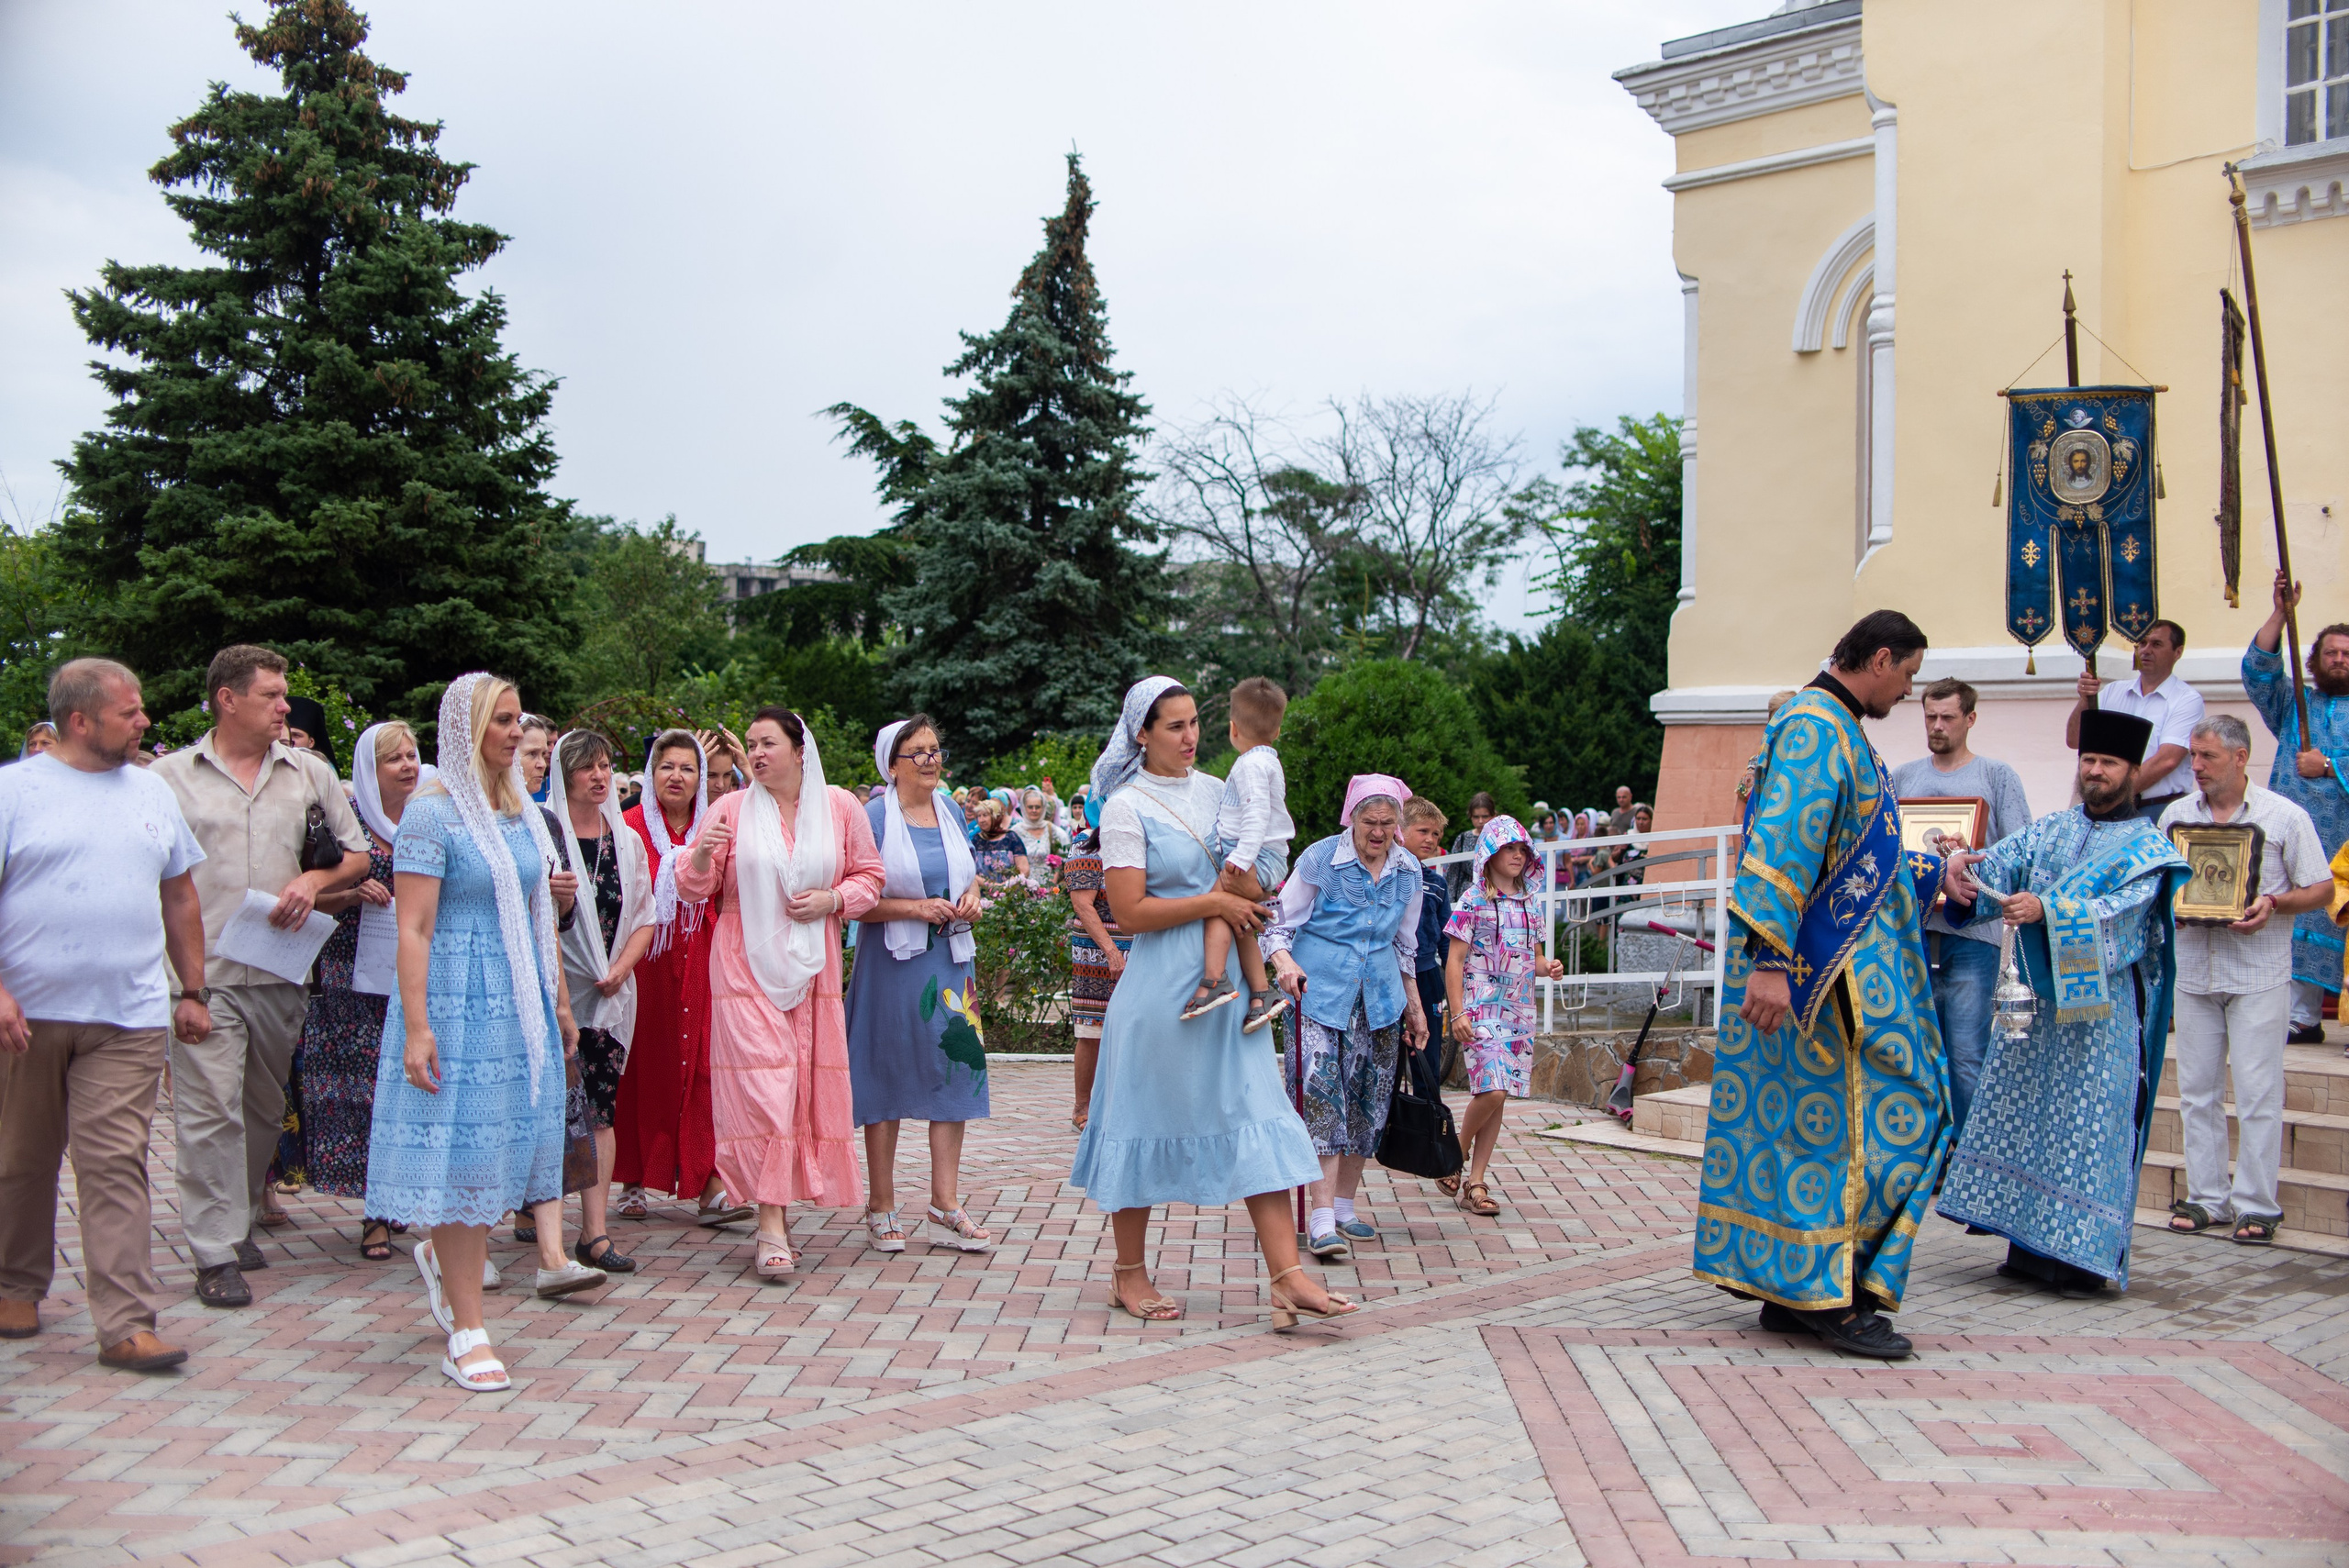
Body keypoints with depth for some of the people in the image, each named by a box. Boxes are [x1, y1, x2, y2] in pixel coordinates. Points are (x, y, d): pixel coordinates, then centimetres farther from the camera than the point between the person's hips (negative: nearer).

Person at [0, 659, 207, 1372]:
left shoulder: (153, 794, 12)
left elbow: (180, 898, 17)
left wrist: (192, 992, 14)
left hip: (128, 1019, 2)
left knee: (116, 1167, -5)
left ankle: (126, 1325, -6)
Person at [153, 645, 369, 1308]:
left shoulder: (311, 772, 10)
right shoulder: (171, 775, 3)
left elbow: (359, 855, 14)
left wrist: (313, 882, -5)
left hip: (281, 972, 3)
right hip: (204, 973, -3)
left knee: (265, 1109, 12)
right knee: (210, 1110, -7)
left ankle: (239, 1224, 28)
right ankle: (216, 1255, -2)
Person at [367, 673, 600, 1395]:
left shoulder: (524, 813, 12)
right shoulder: (432, 813, -9)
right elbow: (413, 928, -14)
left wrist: (560, 1004, 18)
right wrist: (415, 1027, -19)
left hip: (520, 1003, 7)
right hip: (456, 1002, -7)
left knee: (499, 1149, 12)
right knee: (460, 1152, -2)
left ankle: (442, 1257, 39)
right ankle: (467, 1332, 5)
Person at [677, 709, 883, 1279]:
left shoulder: (840, 807, 5)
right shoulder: (733, 809, 2)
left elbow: (869, 876, 10)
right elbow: (693, 889, 2)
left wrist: (831, 900, -8)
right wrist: (702, 856, -19)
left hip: (812, 965, 2)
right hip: (746, 965, -2)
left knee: (809, 1084, 4)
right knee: (760, 1084, -10)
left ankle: (782, 1204, 21)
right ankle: (772, 1222, -8)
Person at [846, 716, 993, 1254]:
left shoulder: (950, 811, 10)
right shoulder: (872, 818, -7)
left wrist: (971, 898, 2)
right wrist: (916, 908, -18)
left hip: (951, 958, 5)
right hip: (892, 963, -5)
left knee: (954, 1071, 2)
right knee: (886, 1078, 2)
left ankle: (945, 1207, 9)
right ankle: (881, 1208, 14)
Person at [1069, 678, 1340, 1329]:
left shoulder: (1214, 790, 11)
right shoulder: (1127, 807, -8)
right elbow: (1130, 912, -15)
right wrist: (1213, 903, -15)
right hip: (1162, 983, -6)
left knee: (1256, 1115, -1)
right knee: (1150, 1119, 5)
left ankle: (1287, 1277, -3)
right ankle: (1129, 1272, 20)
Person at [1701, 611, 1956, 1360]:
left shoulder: (1829, 725, 18)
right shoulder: (1816, 727, -14)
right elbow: (1783, 846, -24)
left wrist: (1920, 869, 36)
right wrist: (1770, 958, -30)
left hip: (1819, 967, 10)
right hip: (1830, 971, -10)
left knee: (1789, 1119, 10)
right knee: (1864, 1119, -6)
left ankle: (1787, 1288, 16)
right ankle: (1833, 1294, -1)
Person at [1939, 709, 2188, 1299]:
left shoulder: (2149, 848, -1)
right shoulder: (2051, 829, 13)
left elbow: (2117, 915, -16)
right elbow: (2002, 865, 0)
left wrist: (2046, 909, -31)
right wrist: (1963, 866, -23)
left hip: (2103, 1006, -5)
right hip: (2039, 997, 5)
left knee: (2092, 1126, -4)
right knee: (2027, 1116, 6)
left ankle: (2084, 1256, 2)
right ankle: (2033, 1246, 15)